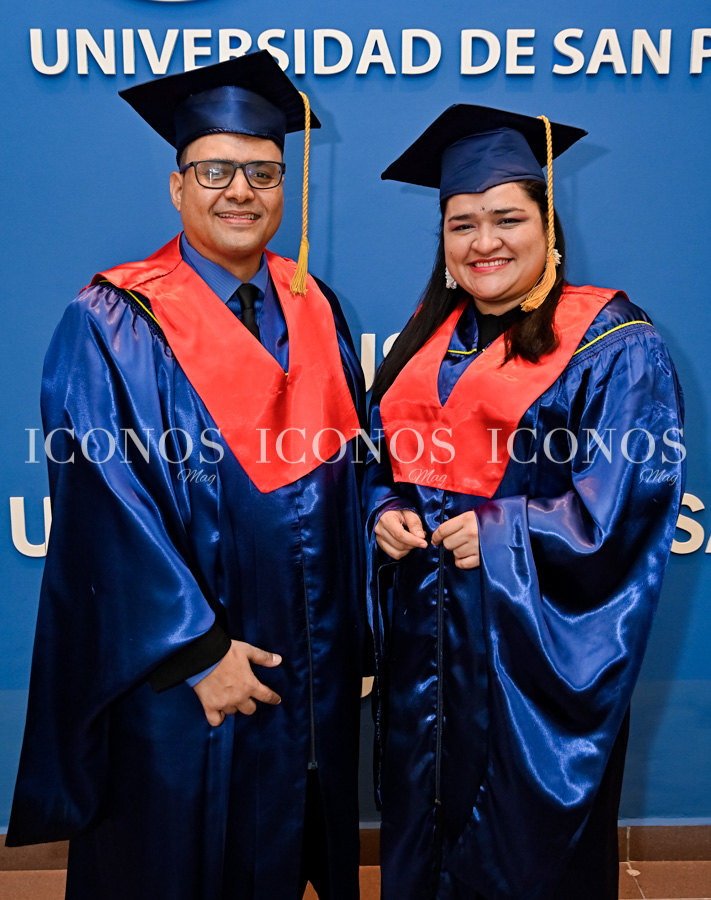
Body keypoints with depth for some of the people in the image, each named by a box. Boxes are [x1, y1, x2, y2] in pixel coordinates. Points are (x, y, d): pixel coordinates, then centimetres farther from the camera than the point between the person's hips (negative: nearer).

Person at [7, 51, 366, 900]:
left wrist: (348, 634, 5)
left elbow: (346, 471, 8)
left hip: (309, 677, 5)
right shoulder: (113, 326, -11)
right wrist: (197, 652, -17)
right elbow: (105, 506, -16)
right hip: (174, 685, -4)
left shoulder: (312, 310, 4)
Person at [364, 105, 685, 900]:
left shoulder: (613, 344, -8)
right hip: (424, 645, 6)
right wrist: (385, 514, -6)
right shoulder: (427, 341, 10)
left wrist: (500, 535, -19)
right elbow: (379, 460, 15)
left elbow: (631, 493, -15)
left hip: (535, 648, -5)